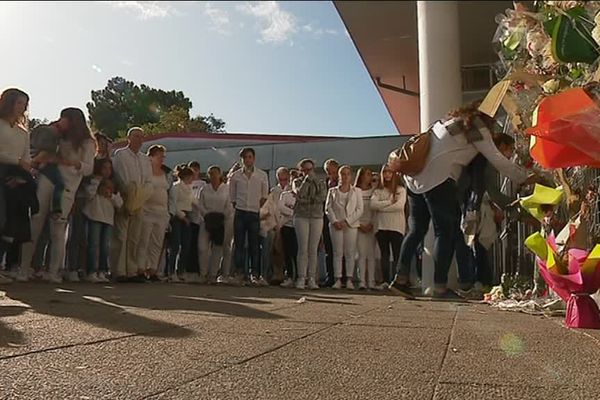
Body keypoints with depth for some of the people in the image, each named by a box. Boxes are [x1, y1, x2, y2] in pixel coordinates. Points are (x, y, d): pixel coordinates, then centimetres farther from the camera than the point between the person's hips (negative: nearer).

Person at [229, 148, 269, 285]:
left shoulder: (262, 175, 4)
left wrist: (257, 207, 4)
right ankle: (239, 273, 6)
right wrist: (237, 207, 5)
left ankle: (254, 274, 5)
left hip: (254, 213, -1)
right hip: (240, 213, 1)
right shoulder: (236, 175, 5)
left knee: (254, 245, 0)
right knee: (238, 244, 1)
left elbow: (264, 196, 9)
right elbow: (232, 196, 11)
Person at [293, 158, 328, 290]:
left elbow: (323, 197, -3)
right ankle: (301, 279, -5)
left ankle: (312, 279, 1)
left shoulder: (320, 183, 14)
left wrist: (306, 200, -9)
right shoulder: (297, 182, 10)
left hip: (317, 217, 2)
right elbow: (299, 194, -11)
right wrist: (306, 180, -7)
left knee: (313, 250, -2)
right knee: (303, 248, -8)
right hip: (301, 216, -1)